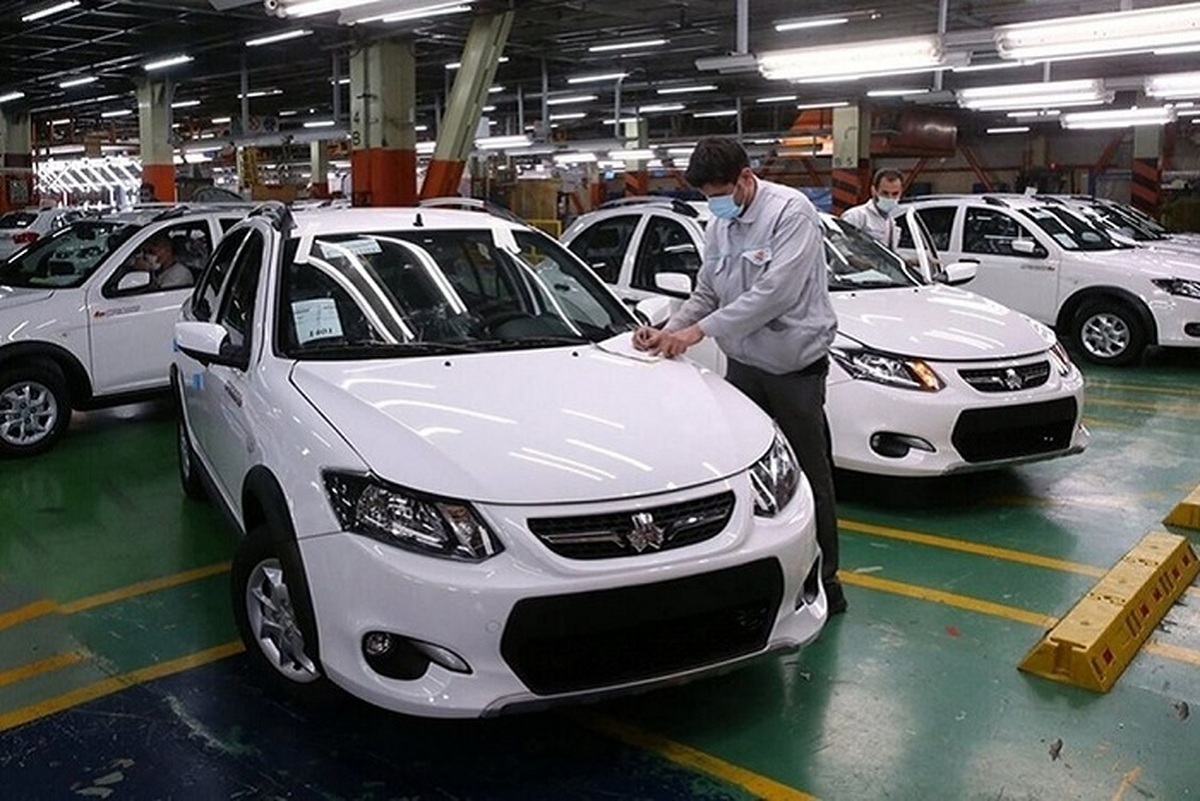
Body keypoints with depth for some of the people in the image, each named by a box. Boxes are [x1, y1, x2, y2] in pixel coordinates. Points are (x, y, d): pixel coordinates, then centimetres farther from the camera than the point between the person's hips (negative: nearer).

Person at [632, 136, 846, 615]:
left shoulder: (791, 211, -16)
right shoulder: (719, 226, 7)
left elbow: (776, 291, -26)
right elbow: (706, 295, 11)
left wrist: (699, 331, -27)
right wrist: (667, 331, -8)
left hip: (794, 365, -7)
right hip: (743, 363, 7)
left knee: (810, 475, 3)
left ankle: (825, 581, 15)